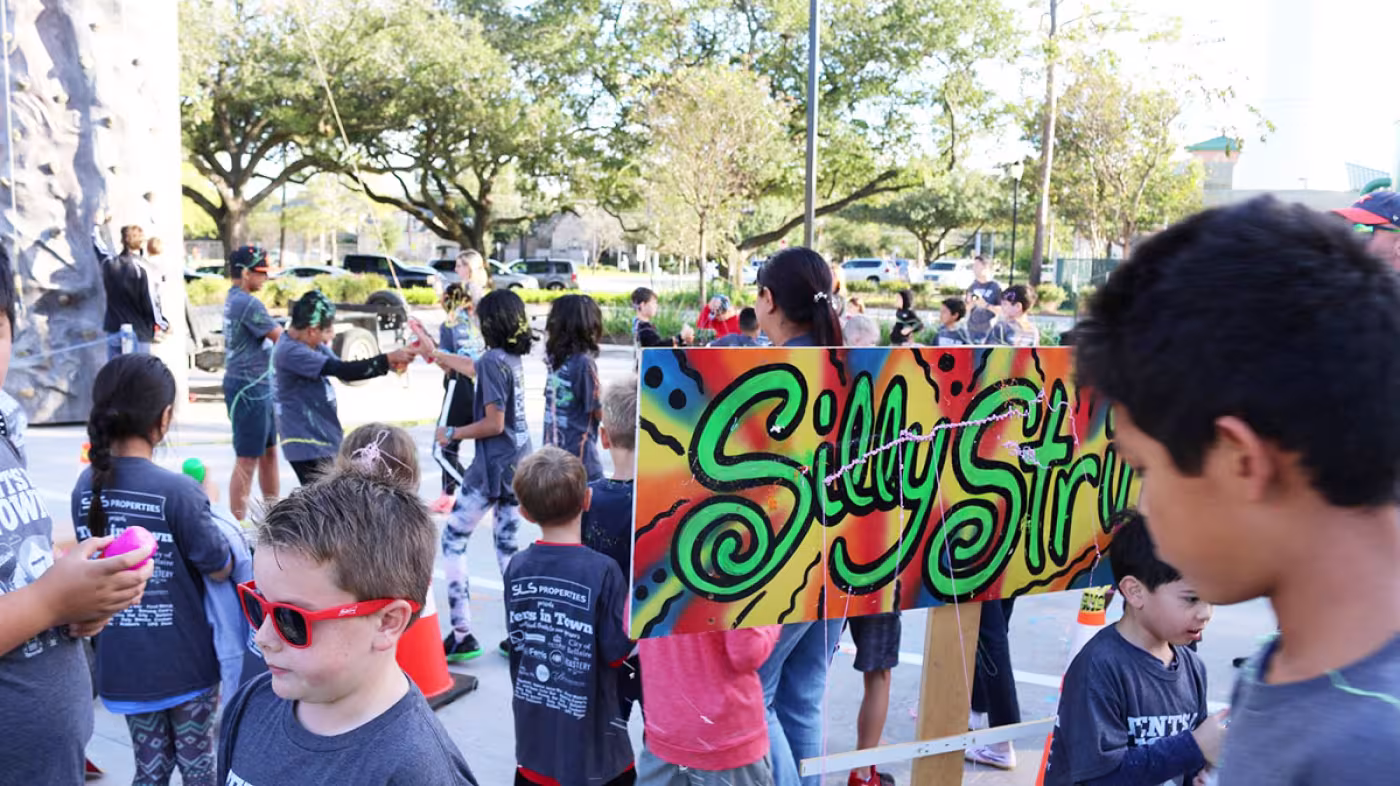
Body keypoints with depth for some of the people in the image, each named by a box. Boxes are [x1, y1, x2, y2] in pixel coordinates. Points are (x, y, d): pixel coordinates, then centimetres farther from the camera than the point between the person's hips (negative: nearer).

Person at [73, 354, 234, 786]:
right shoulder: (177, 491, -22)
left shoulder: (86, 486, -4)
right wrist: (204, 509, 2)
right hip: (184, 663, -5)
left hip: (122, 665, 5)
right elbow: (221, 569, -13)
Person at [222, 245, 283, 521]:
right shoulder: (248, 303, -18)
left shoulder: (233, 299, 13)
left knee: (269, 450, 18)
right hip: (249, 387, -10)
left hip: (256, 386, 10)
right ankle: (237, 521, 3)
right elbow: (281, 338, -15)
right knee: (248, 458, -4)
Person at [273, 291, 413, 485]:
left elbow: (344, 374, 13)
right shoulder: (290, 352, -22)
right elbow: (340, 369, -28)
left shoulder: (314, 345, 7)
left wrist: (387, 364, 0)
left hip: (324, 438, 10)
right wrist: (387, 359, -24)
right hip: (307, 443, -10)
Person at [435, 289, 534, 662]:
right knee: (508, 546, 13)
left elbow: (494, 423, -19)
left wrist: (451, 434, -6)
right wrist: (435, 354, 42)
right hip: (518, 466, 8)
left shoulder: (493, 360, -16)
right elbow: (471, 368, 30)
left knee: (453, 540, 3)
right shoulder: (512, 358, 10)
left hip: (492, 469, -8)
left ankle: (462, 634, 1)